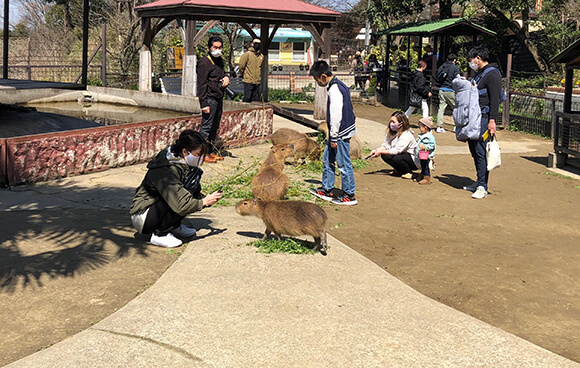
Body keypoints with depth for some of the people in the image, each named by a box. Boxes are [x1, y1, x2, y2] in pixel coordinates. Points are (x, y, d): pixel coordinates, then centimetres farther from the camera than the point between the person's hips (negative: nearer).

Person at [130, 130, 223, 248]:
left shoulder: (185, 164, -2)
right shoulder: (166, 171, -29)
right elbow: (180, 205, -33)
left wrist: (206, 199, -11)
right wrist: (204, 202, -22)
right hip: (142, 217, -9)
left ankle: (175, 226, 4)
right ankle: (159, 235, -14)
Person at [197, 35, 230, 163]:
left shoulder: (220, 60, 14)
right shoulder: (204, 62, -11)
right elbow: (201, 85, -14)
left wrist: (226, 78, 5)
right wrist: (204, 104, -18)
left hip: (219, 98, 9)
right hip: (210, 98, -9)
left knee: (215, 127, 14)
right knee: (206, 127, -5)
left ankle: (212, 151, 23)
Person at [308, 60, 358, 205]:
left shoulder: (335, 89, -21)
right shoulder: (338, 86, 12)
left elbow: (336, 115, -23)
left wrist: (334, 137, -17)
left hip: (341, 133, -11)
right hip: (338, 133, 11)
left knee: (343, 164, -1)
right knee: (327, 159, 18)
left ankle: (349, 195, 8)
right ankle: (327, 190, 29)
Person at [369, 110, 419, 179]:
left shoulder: (406, 135, -26)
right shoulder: (392, 132, 1)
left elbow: (396, 151, -30)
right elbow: (386, 145, 0)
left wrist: (380, 152, -29)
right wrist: (376, 150, -19)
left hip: (414, 160, -8)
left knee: (396, 158, -34)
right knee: (384, 156, -10)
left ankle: (409, 172, -6)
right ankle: (399, 171, 11)